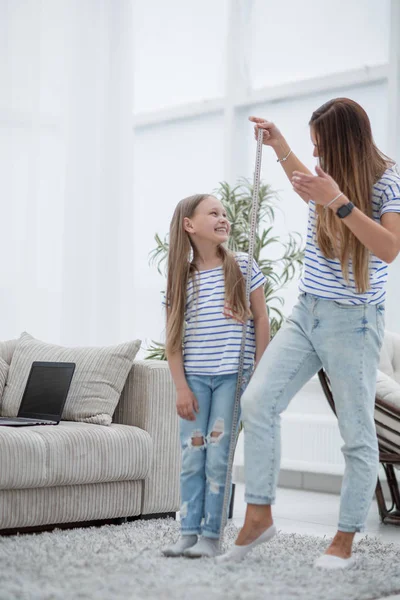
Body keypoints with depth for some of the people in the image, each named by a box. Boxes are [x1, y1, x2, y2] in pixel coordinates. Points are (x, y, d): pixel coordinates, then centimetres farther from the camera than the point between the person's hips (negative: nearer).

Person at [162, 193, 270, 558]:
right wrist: (181, 388, -3)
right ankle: (189, 533, 9)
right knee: (192, 456, 3)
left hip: (232, 375, -2)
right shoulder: (181, 277, 4)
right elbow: (173, 338, 4)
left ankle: (211, 536, 2)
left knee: (218, 456, -4)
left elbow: (261, 320, 4)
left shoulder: (242, 267, 2)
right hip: (194, 377, 2)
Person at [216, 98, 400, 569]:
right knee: (257, 401, -7)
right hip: (306, 312, 6)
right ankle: (259, 515, 2)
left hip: (353, 321, -6)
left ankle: (345, 541, 11)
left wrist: (339, 202, -30)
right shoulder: (331, 179, 9)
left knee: (357, 433, 0)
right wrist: (279, 148, 27)